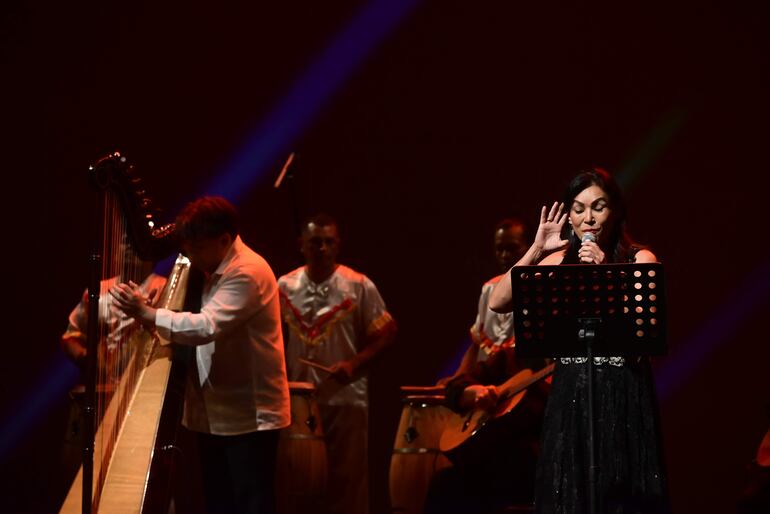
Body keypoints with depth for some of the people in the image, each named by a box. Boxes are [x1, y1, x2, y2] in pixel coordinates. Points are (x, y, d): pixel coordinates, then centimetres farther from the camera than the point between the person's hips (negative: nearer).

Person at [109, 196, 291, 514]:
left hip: (248, 416, -9)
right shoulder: (216, 269, 12)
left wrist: (146, 314, -26)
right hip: (215, 414, 9)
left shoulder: (247, 273, -19)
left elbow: (207, 327, -29)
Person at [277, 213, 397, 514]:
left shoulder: (359, 286, -5)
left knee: (347, 477, 3)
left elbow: (386, 333, -3)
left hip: (347, 398, -3)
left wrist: (354, 364, -15)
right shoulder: (285, 287, 4)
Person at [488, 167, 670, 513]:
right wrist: (537, 251, -9)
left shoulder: (639, 260, -2)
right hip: (569, 397, 3)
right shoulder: (559, 261, 6)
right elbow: (497, 303, -3)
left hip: (623, 397, -3)